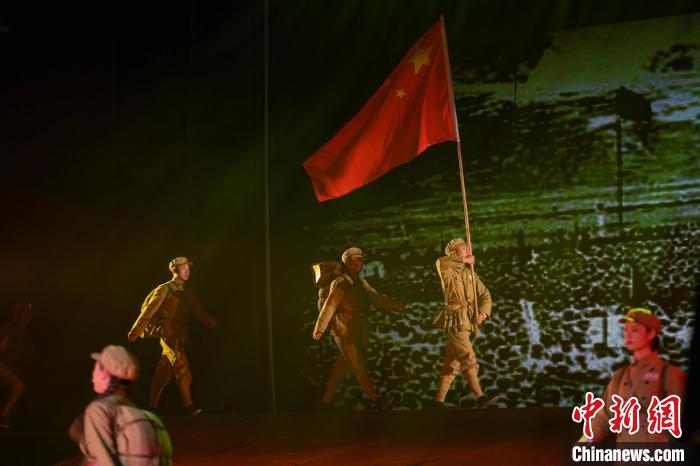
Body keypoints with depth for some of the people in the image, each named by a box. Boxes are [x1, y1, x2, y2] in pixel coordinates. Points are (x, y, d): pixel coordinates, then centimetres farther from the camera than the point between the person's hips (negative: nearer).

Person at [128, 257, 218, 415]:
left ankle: (152, 407, 14)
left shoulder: (190, 291, 14)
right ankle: (188, 405, -21)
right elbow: (148, 311, -4)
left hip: (180, 336, 6)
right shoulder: (164, 290, -4)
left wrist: (215, 323, -1)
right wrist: (135, 331, -4)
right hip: (167, 333, -6)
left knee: (164, 373, 8)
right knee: (181, 366, -18)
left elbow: (201, 313, 12)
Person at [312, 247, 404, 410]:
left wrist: (398, 305, 2)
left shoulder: (361, 283, 15)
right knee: (359, 367, -8)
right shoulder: (340, 283, -10)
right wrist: (319, 328, -20)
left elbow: (377, 298, 13)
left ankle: (325, 403, 16)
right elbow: (329, 305, -16)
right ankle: (377, 400, -12)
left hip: (356, 333, 8)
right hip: (344, 332, -8)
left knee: (340, 369, 10)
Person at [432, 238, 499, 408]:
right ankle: (480, 397, -20)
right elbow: (441, 262, -29)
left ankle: (438, 400, 14)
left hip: (467, 322, 8)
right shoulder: (447, 270, -3)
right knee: (468, 358, -15)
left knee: (452, 364, 9)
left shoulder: (470, 274, 19)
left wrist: (483, 313, -4)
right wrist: (464, 260, -16)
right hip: (455, 321, -7)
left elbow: (485, 295, 15)